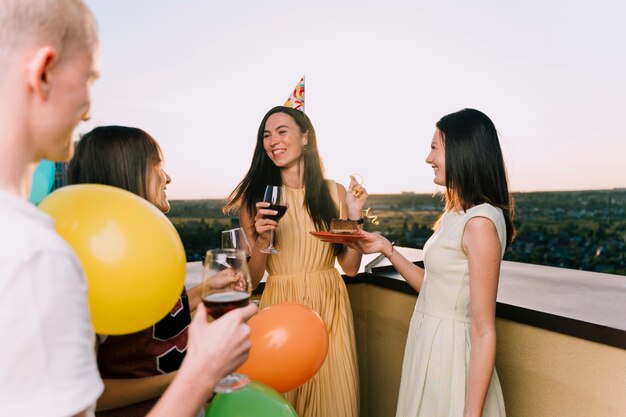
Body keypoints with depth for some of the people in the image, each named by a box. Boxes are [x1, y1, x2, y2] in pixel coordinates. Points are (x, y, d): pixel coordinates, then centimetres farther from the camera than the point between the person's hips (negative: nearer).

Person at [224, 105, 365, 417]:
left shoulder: (334, 192, 0)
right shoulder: (255, 197, -4)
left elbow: (350, 267, 2)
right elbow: (251, 280, -2)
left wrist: (354, 216, -9)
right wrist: (262, 240, -19)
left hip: (329, 307, 2)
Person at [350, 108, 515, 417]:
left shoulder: (480, 221, -21)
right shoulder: (455, 214, 6)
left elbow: (484, 331, -21)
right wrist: (386, 249, 6)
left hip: (451, 354, -8)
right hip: (428, 346, 8)